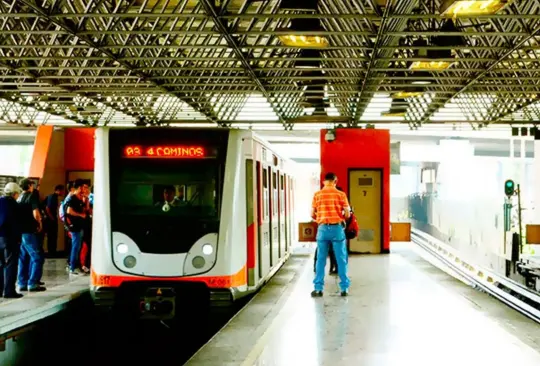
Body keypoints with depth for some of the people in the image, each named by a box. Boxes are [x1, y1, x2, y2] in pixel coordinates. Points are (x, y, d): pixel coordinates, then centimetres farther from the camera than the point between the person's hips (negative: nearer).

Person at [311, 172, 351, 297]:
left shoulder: (317, 195, 2)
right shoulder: (341, 194, -2)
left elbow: (313, 214, 3)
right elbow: (347, 214, -3)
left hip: (323, 228, 1)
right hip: (337, 228, -1)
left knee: (321, 260, 7)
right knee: (341, 259, 6)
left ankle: (318, 288, 7)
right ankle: (344, 288, 8)